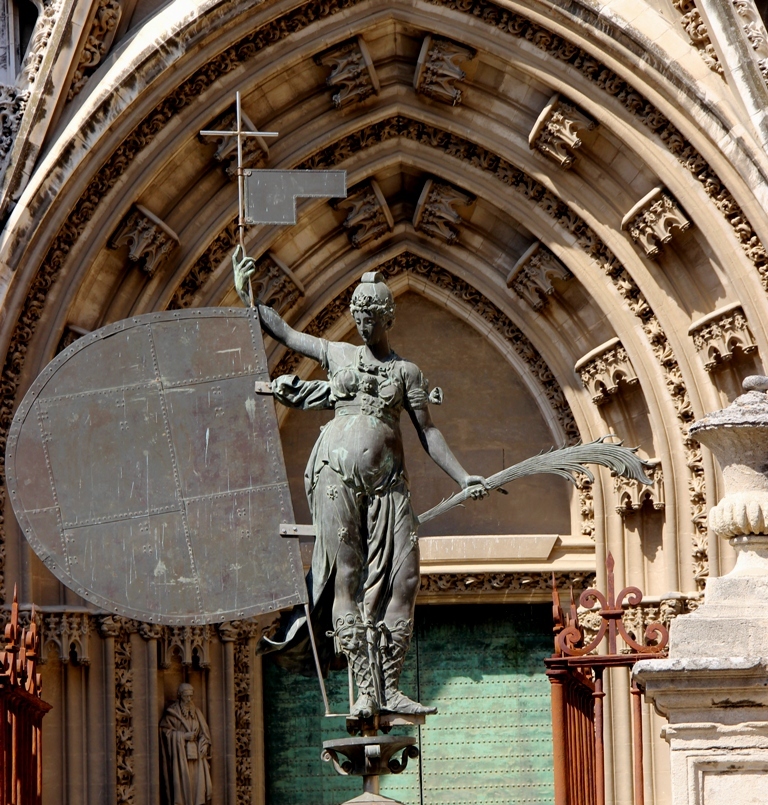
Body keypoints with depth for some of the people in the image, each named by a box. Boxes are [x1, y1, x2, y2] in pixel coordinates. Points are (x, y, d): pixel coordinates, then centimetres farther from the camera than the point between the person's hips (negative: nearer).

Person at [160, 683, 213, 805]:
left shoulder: (196, 712, 16)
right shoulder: (172, 713, 1)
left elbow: (204, 731, 15)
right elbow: (165, 731, -5)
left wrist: (204, 745, -2)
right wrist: (183, 736, -13)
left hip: (195, 753, 4)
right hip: (179, 753, -4)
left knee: (198, 781, -7)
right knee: (182, 781, -11)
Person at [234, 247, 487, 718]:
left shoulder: (407, 372, 13)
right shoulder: (337, 355, 14)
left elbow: (428, 431, 10)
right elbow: (282, 331, 22)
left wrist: (463, 477, 1)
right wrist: (246, 293, 14)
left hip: (388, 481, 1)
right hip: (337, 474, -1)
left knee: (401, 578, -11)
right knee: (347, 578, -8)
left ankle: (390, 688, -9)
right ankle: (366, 689, -10)